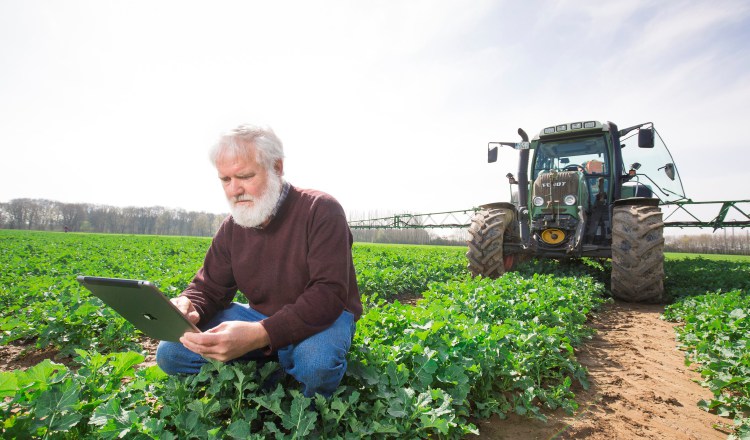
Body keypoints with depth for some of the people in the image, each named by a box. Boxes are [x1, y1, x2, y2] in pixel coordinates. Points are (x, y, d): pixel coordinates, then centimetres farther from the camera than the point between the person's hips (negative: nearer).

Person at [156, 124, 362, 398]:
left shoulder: (321, 211, -20)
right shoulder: (232, 228, 0)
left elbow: (329, 294, -29)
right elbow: (209, 288, 6)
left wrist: (260, 335, -43)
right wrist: (188, 307, -22)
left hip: (322, 319, -5)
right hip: (261, 318, 5)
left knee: (315, 362, -40)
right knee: (170, 353, -8)